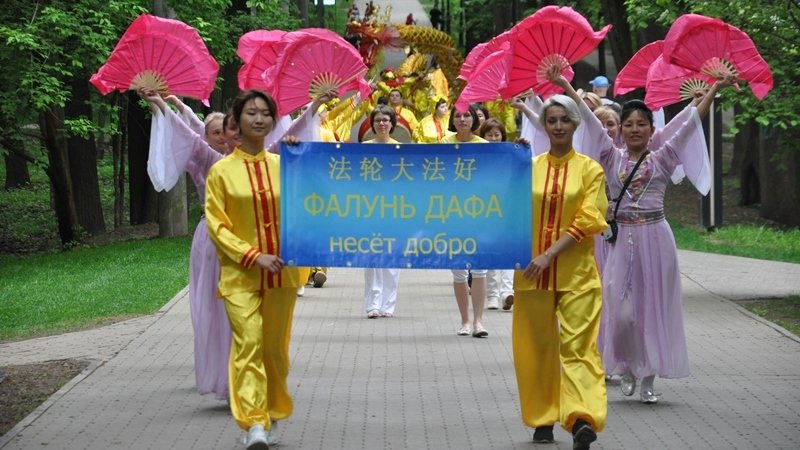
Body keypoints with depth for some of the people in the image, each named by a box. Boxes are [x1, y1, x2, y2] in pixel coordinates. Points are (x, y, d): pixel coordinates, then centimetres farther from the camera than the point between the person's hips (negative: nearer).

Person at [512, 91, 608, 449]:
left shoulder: (589, 170, 2)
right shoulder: (528, 169, 9)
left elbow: (587, 221, -7)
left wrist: (550, 254, -15)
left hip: (575, 272, -3)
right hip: (531, 271, 3)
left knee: (577, 343, -12)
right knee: (537, 346, 7)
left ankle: (583, 418, -23)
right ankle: (543, 419, 19)